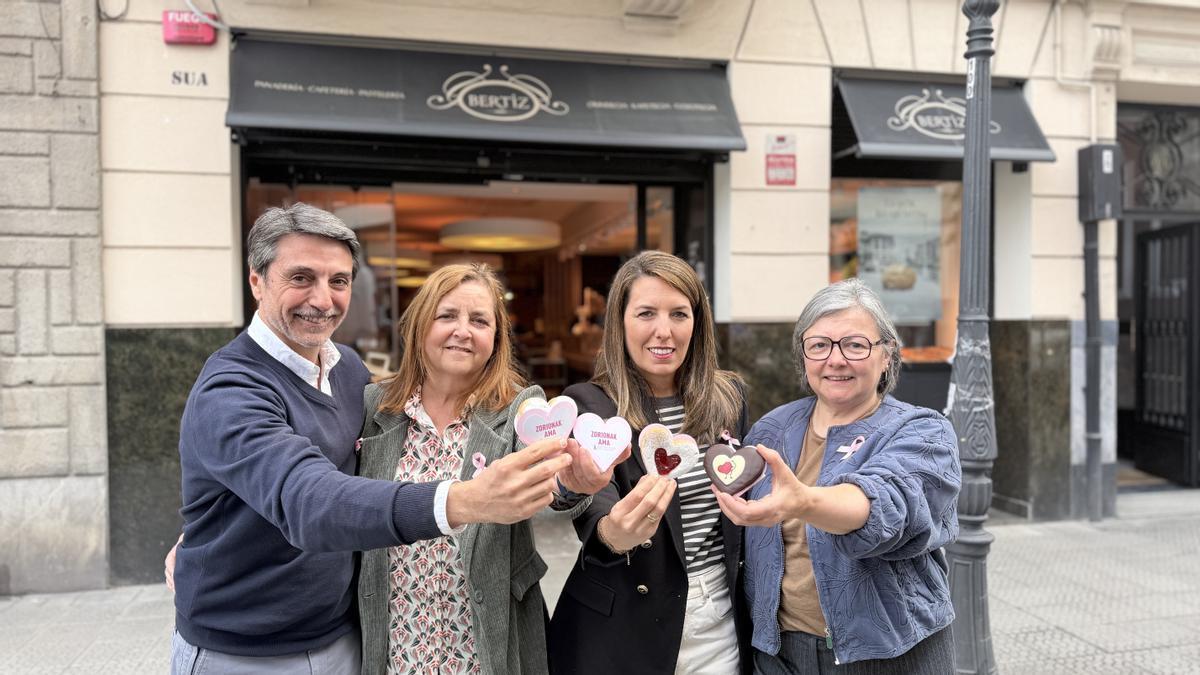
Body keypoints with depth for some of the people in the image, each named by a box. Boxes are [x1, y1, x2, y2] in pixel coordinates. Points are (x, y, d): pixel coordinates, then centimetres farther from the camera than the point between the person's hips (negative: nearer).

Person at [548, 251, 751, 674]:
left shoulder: (729, 396, 1)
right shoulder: (588, 405, -12)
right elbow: (590, 501, -26)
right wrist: (611, 533, -47)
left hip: (720, 619, 4)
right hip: (623, 626, -3)